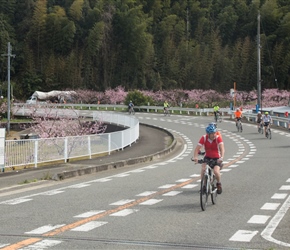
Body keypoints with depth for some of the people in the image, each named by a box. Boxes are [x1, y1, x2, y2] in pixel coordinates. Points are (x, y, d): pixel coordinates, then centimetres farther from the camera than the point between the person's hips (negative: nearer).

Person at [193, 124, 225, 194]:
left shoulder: (218, 138, -19)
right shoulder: (204, 138, -15)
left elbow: (222, 148, -32)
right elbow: (197, 148, -22)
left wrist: (221, 157, -50)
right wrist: (195, 157, -41)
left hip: (217, 158, -2)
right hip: (207, 157, 2)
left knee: (216, 171, -26)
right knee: (203, 169, -25)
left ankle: (219, 184, 5)